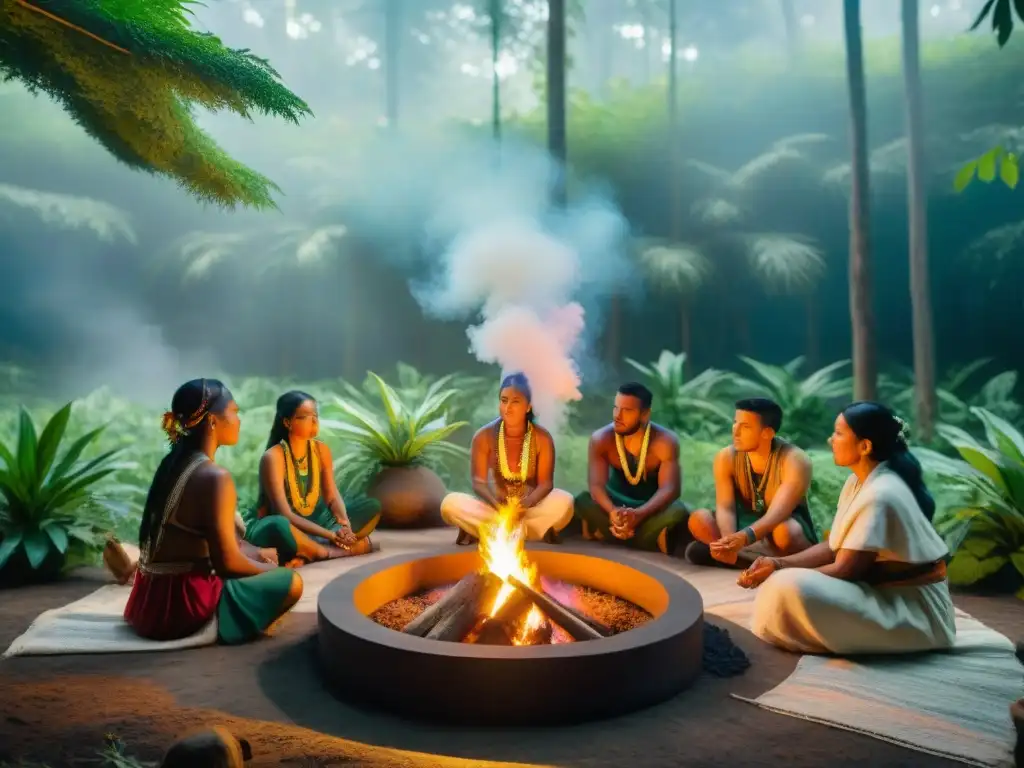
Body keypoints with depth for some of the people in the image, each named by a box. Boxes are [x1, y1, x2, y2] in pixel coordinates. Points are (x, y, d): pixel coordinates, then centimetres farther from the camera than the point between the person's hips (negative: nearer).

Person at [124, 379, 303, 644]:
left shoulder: (173, 462, 7)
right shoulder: (215, 476, -20)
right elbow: (227, 562, -19)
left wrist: (255, 556, 18)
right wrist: (269, 568, 0)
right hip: (181, 605, -9)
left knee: (254, 565, 29)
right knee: (292, 582, -1)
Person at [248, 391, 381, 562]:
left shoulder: (321, 450, 0)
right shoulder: (273, 457, -19)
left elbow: (332, 497, -1)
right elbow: (285, 514, -25)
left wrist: (345, 524, -23)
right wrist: (330, 534, -32)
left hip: (313, 522, 7)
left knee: (371, 506, -9)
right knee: (278, 526, -42)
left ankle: (309, 550, -23)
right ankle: (334, 551, -20)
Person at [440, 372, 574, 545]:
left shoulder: (542, 437, -8)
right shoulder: (484, 436, -9)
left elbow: (545, 483, -11)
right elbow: (478, 482, -11)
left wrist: (527, 502, -33)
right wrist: (497, 504, -32)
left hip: (531, 508, 0)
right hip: (494, 507, 0)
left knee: (564, 501, -30)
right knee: (451, 503, -27)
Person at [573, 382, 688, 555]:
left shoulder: (665, 441, -21)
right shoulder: (601, 439, -16)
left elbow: (669, 488, -31)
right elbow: (596, 485, -26)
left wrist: (638, 514, -50)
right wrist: (612, 512, -49)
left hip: (651, 508, -1)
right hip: (617, 504, 2)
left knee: (678, 511, -35)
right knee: (583, 501, -29)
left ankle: (607, 534, -29)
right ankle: (651, 540, -28)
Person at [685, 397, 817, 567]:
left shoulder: (794, 461, -23)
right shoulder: (726, 457, -11)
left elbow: (777, 514, -35)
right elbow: (725, 508, -19)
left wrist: (742, 538, -53)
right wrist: (729, 541, -41)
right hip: (747, 525, 4)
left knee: (784, 531, -40)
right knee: (699, 520, -22)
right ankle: (761, 562, -26)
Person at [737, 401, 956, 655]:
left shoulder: (879, 496, -25)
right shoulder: (859, 481, 4)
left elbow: (845, 570, -23)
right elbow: (834, 547, 7)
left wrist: (781, 576, -17)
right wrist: (780, 563, -6)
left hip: (914, 610, -9)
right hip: (885, 590, 9)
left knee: (790, 589, -27)